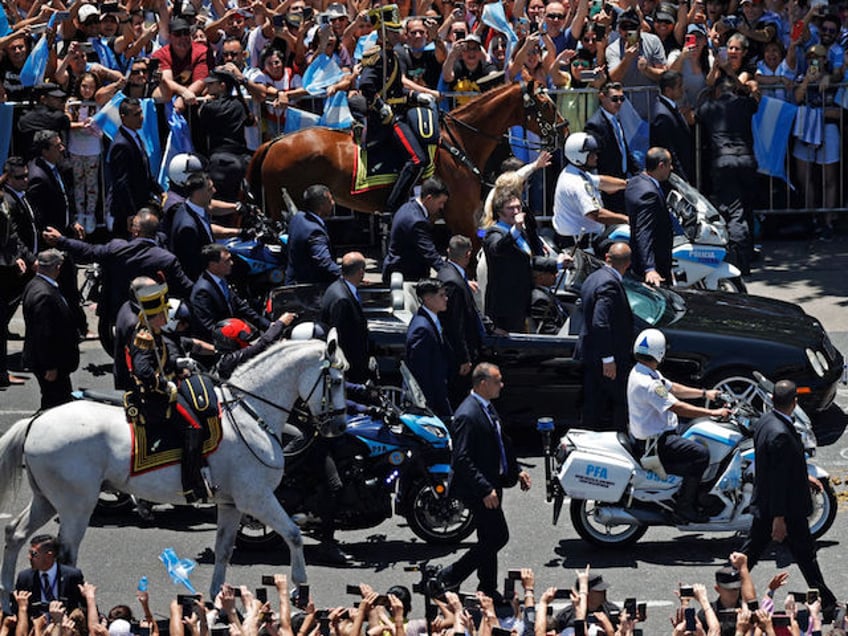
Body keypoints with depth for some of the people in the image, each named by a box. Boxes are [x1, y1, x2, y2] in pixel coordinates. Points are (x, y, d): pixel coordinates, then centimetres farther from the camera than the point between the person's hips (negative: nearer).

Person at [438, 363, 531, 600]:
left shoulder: (487, 408, 9)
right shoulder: (468, 415, -23)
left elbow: (501, 443, 23)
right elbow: (461, 460, -26)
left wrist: (517, 471, 14)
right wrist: (485, 490, -27)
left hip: (491, 484, 10)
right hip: (476, 486, -10)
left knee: (489, 539, 16)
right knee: (498, 536, -7)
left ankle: (488, 590, 27)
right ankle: (450, 577, 3)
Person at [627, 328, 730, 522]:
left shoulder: (642, 372, 8)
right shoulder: (648, 384, -26)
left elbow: (673, 388, 20)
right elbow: (678, 408, -27)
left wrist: (705, 394, 19)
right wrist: (713, 413, -23)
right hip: (655, 442, -11)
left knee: (700, 444, 23)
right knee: (701, 454, -22)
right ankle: (685, 505, -16)